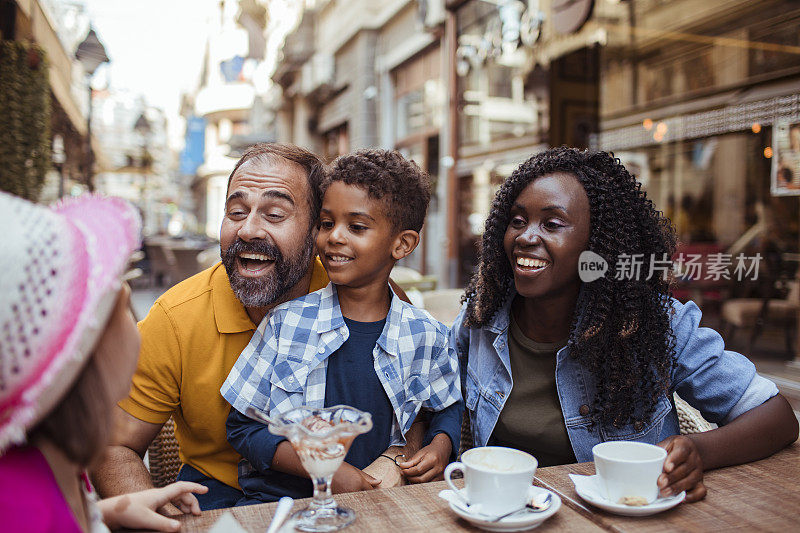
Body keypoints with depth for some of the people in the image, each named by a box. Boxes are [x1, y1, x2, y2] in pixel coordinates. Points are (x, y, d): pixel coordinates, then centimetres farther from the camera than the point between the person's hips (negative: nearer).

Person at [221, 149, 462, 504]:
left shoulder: (425, 336, -2)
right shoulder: (286, 321, -5)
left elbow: (449, 406, 18)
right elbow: (243, 425, -1)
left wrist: (440, 445, -4)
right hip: (278, 499, -1)